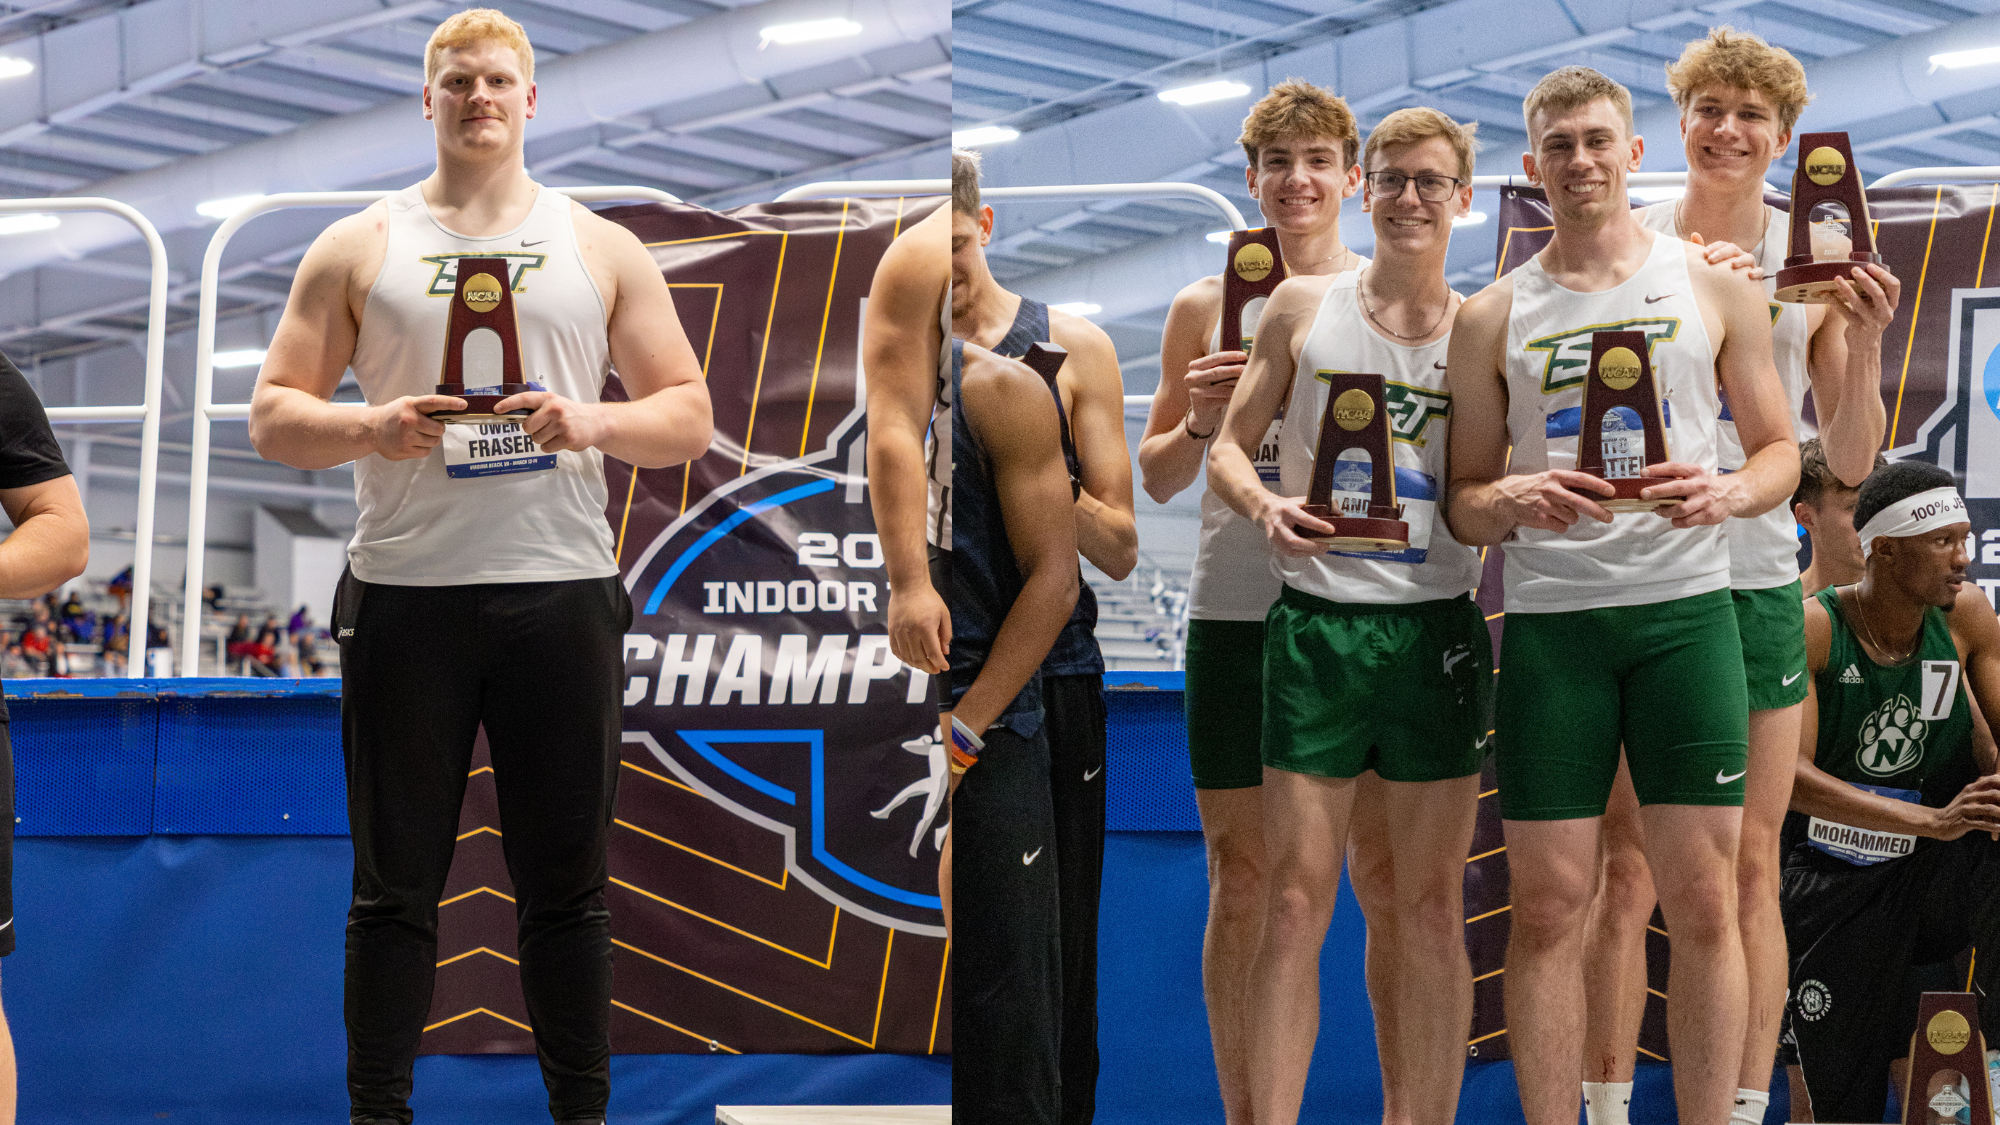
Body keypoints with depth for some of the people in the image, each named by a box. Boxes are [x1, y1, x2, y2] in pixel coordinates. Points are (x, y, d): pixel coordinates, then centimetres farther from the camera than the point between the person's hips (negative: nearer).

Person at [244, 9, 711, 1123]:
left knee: (566, 887, 4)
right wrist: (371, 427, -13)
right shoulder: (359, 248, 10)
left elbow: (688, 414, 9)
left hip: (561, 592, 1)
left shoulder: (601, 249, 12)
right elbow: (275, 415, 7)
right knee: (397, 884, 3)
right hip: (405, 599, 0)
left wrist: (594, 423, -11)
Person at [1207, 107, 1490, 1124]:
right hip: (1316, 619, 0)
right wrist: (1264, 507, -11)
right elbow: (1228, 446, 10)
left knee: (1426, 908, 4)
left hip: (1436, 629, 1)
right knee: (1297, 900, -3)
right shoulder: (1303, 307, 7)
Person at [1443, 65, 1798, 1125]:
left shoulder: (1715, 287, 9)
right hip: (1549, 615, 0)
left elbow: (1779, 450, 11)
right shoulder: (1492, 318, 10)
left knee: (1703, 898, -2)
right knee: (1548, 902, -1)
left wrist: (1727, 493, -10)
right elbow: (1464, 501, 12)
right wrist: (1514, 500, -11)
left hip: (1685, 607, 0)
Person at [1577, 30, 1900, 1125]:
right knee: (1623, 866, -1)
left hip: (1755, 578, 1)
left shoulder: (1819, 258, 5)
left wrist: (1864, 343, -10)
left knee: (1749, 868, 4)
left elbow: (1849, 461, 6)